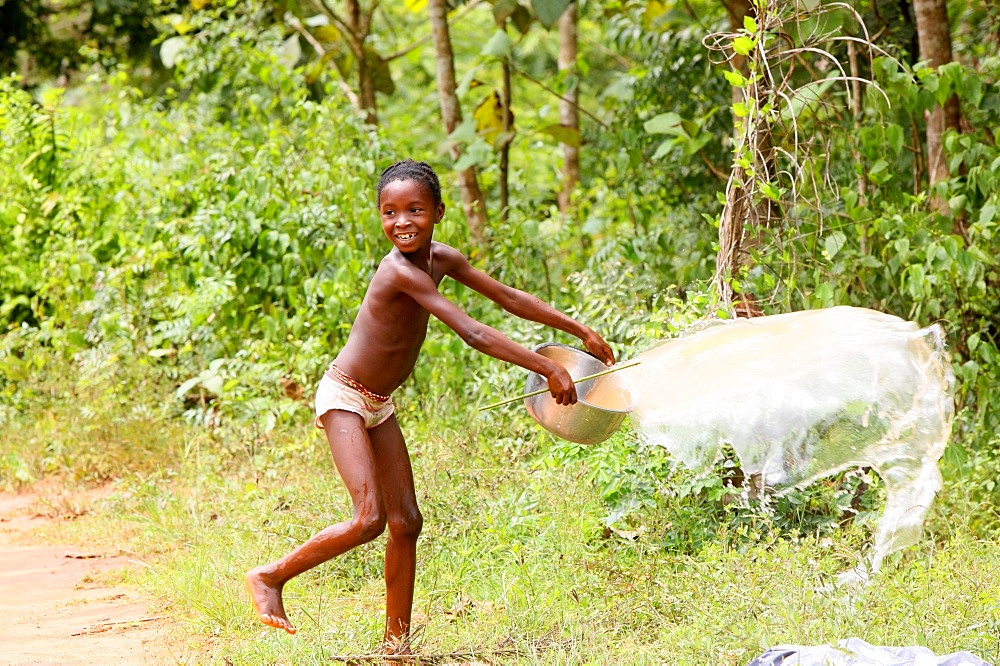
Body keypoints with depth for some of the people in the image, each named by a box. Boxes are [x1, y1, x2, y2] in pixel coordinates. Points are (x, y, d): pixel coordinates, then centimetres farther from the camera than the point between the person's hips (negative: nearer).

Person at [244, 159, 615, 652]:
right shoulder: (400, 271, -27)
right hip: (344, 398, -9)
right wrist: (548, 370, -30)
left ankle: (396, 641, 15)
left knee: (406, 522, 7)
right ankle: (269, 576, -4)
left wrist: (579, 331, 10)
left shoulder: (440, 259, 0)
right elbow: (472, 334, -31)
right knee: (370, 518, -18)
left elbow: (507, 298, 10)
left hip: (379, 405, 9)